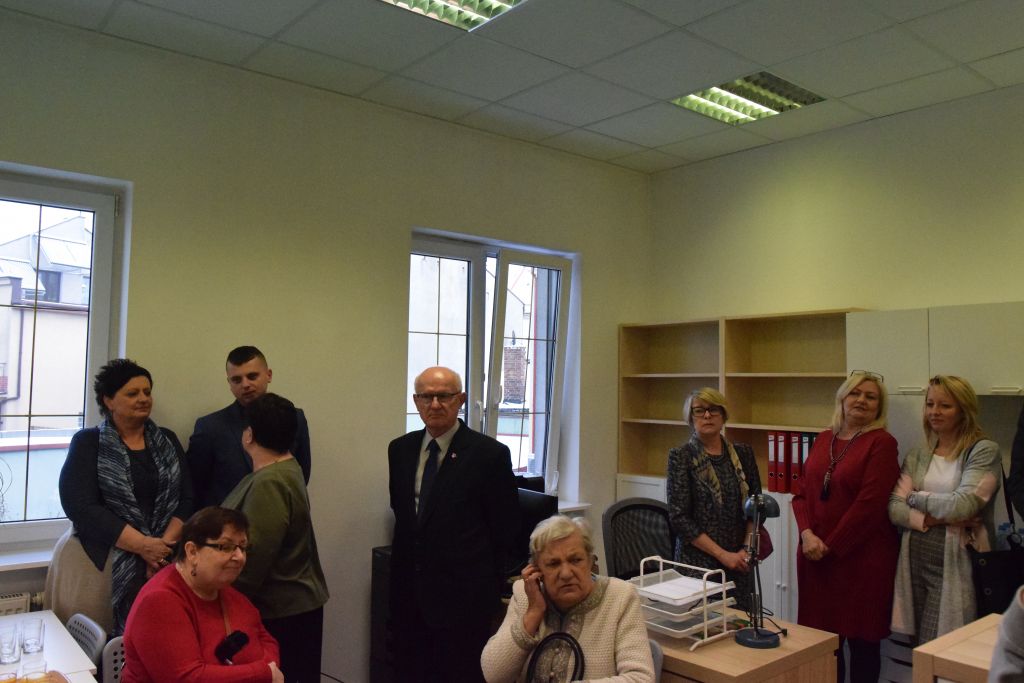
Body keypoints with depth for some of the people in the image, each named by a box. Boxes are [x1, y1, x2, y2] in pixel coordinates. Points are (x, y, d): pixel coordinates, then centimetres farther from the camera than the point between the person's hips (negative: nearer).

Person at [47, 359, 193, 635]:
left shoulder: (167, 441, 10)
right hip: (101, 560, -2)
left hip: (162, 558, 2)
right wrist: (143, 545, -15)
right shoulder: (88, 443, 1)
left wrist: (163, 546, -12)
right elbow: (81, 506, -9)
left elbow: (185, 500, 4)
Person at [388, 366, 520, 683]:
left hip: (463, 595, -5)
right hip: (409, 589, 5)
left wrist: (487, 582, 1)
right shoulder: (400, 449, 5)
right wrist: (405, 561, 12)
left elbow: (506, 526, -5)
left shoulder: (490, 454, -11)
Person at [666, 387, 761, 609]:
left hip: (739, 562, 4)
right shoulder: (681, 457, -5)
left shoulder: (743, 454, 7)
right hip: (698, 562, -3)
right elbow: (679, 518, -10)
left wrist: (746, 548, -4)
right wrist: (722, 554, -12)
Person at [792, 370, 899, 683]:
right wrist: (807, 533, -8)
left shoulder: (882, 443, -7)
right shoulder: (823, 439, 11)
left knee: (861, 640, 7)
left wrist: (831, 546, -11)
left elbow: (869, 503, -14)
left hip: (861, 557, -5)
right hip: (816, 556, 5)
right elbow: (801, 491, 8)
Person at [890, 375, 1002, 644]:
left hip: (956, 565, -4)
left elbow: (962, 505, -16)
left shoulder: (984, 451, -3)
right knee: (918, 651, 9)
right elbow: (894, 509, 1)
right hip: (915, 561, 5)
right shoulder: (917, 456, 11)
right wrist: (939, 518, -13)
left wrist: (916, 497, -2)